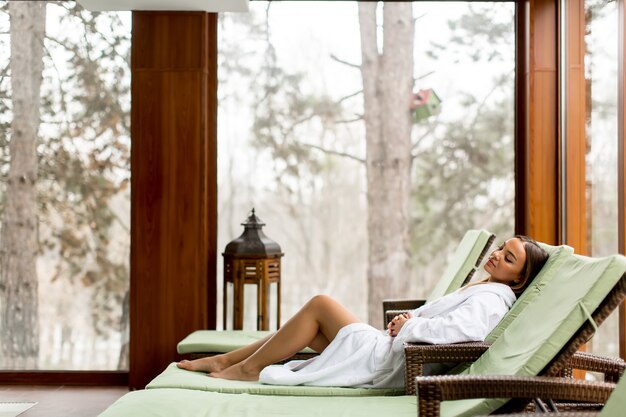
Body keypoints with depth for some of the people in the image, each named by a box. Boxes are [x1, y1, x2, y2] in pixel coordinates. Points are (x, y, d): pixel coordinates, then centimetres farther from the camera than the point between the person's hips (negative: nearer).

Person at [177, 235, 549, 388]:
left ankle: (246, 369, 0)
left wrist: (408, 326, -19)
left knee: (321, 304, -9)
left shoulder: (493, 297, -12)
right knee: (311, 325, 8)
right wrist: (407, 318, -1)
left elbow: (467, 329, -32)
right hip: (388, 350, 9)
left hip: (390, 363, -9)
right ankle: (224, 360, 14)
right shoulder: (478, 287, 18)